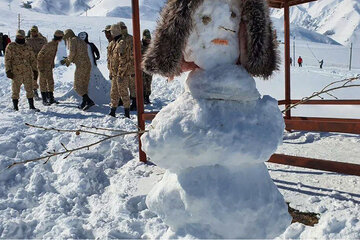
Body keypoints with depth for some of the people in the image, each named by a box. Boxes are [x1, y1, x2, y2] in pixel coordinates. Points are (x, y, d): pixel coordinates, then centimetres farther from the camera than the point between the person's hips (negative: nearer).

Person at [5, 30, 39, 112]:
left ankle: (31, 106, 14)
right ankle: (15, 107, 16)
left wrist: (35, 71, 8)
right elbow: (7, 59, -2)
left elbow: (33, 60, 13)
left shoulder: (28, 47, 10)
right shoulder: (10, 46, 1)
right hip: (16, 73, -2)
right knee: (15, 90, 5)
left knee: (29, 89, 5)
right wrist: (8, 71, -10)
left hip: (27, 72, 2)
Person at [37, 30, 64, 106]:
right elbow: (40, 56, -20)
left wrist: (52, 64, 17)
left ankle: (51, 98, 20)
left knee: (50, 82, 11)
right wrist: (41, 67, -21)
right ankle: (44, 100, 8)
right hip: (43, 67, -8)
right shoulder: (48, 45, -23)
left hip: (49, 67, 8)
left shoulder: (55, 44, 3)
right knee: (43, 83, 1)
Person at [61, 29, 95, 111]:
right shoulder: (81, 41, 24)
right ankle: (84, 103, 17)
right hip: (88, 64, 9)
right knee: (84, 85, 14)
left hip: (81, 66, -9)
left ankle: (89, 101, -14)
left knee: (77, 86, -4)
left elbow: (72, 53, -13)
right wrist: (66, 60, 26)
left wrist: (68, 61, 5)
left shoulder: (72, 40, -2)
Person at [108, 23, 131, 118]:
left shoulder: (122, 44, -16)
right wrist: (110, 72, 18)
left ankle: (127, 113, 6)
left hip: (121, 73, -9)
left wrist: (120, 74, -21)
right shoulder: (112, 44, 14)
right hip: (114, 73, 9)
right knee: (114, 93, 14)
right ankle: (112, 112, 24)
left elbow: (123, 61, -21)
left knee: (123, 93, -3)